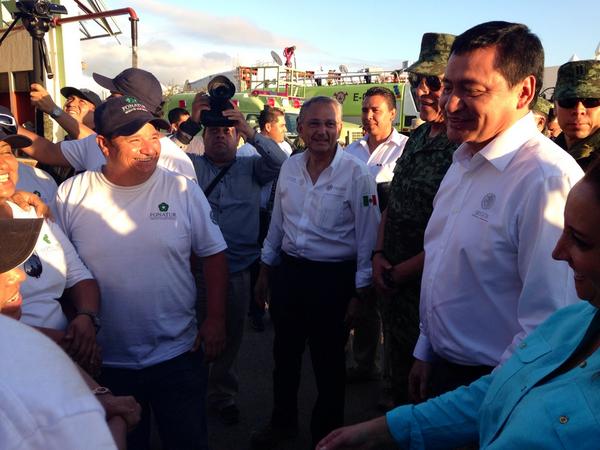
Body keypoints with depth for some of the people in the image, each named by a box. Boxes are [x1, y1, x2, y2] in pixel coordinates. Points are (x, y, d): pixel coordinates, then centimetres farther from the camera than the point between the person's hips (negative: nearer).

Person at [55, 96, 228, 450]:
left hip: (178, 354, 0)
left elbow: (214, 254, -1)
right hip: (104, 361, 1)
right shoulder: (71, 194, -6)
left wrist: (216, 319, -6)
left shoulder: (183, 190, -7)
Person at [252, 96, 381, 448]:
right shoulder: (290, 167, 3)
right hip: (290, 271, 5)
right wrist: (265, 270, 15)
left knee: (329, 363, 12)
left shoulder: (357, 174, -13)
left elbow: (367, 237, -10)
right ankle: (283, 422, 43)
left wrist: (360, 291, -10)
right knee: (285, 354, 20)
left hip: (333, 279, -5)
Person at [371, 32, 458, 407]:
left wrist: (402, 272, -13)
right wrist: (379, 256, 1)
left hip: (427, 282, -8)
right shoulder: (418, 136, 7)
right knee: (395, 366, 25)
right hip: (393, 279, 8)